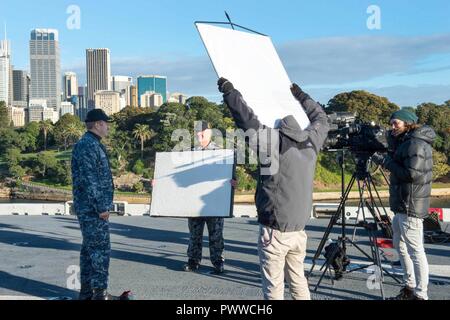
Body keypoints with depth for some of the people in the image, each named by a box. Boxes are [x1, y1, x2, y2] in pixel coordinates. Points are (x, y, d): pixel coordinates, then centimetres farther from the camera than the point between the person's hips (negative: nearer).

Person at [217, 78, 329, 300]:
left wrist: (228, 91, -2)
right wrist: (300, 95, 35)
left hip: (275, 230, -6)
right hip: (299, 229, 6)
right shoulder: (311, 143, 5)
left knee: (274, 285, 3)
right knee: (298, 279, 19)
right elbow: (321, 119, 23)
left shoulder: (274, 141, -11)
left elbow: (247, 119, -15)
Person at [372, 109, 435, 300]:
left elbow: (412, 174, -23)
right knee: (400, 244, 19)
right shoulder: (405, 141, 15)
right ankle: (410, 287, 31)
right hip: (402, 204, 11)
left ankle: (420, 295, 3)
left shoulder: (415, 143, -15)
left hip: (410, 205, -11)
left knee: (415, 250, -5)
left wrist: (387, 162, -15)